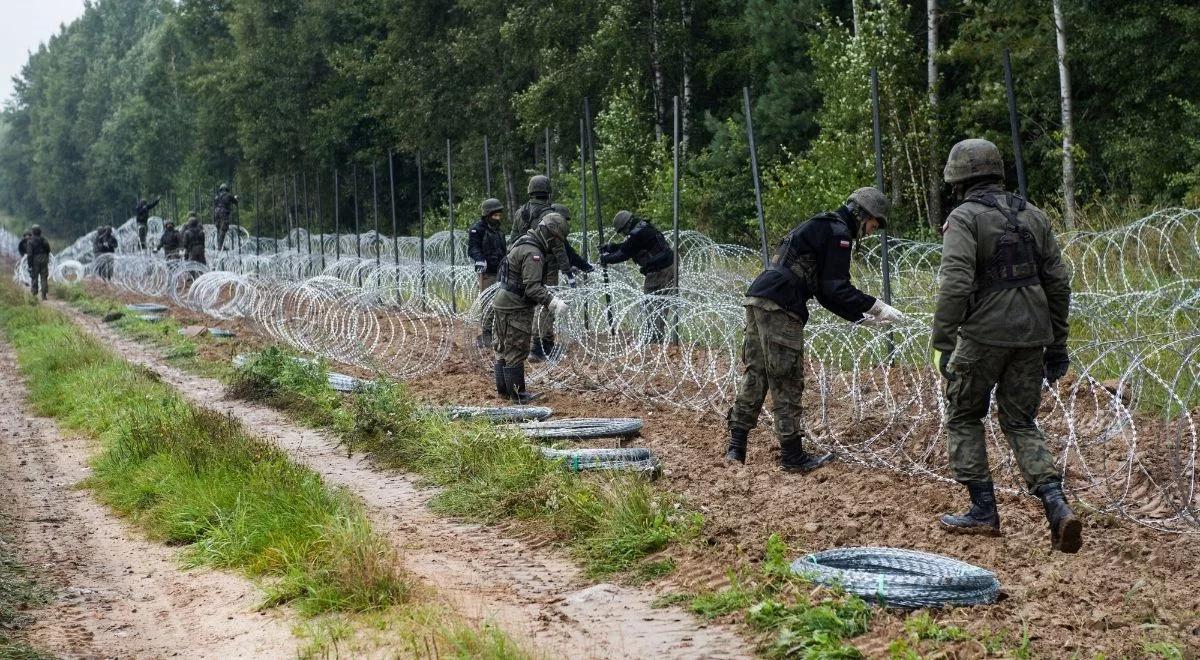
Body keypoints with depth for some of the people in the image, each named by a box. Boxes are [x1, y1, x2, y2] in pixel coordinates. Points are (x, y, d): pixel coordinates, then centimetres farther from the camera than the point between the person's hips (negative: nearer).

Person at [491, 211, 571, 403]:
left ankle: (503, 388, 27)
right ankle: (518, 394, 2)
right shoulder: (532, 253, -21)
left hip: (504, 303, 11)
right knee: (516, 351, -3)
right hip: (516, 308, -11)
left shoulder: (524, 243, 12)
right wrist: (552, 301, -30)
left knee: (504, 349, 17)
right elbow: (532, 287, -27)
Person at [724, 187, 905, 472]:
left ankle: (736, 447, 14)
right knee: (787, 383, -3)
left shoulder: (822, 227, 28)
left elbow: (827, 292, 28)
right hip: (779, 307, -10)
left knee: (755, 374, 12)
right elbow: (836, 289, -10)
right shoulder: (838, 232, -4)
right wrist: (877, 306, -4)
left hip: (757, 299, 10)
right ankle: (793, 456, 2)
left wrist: (862, 316, 23)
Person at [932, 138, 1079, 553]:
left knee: (963, 416, 13)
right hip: (1031, 332, 6)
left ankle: (983, 510, 11)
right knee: (1020, 422, 13)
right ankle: (1056, 506, -5)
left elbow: (955, 284, -20)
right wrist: (1057, 344, 18)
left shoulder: (964, 218, -7)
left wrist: (942, 343, -18)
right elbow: (1058, 282, 12)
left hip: (984, 335, -6)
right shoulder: (1031, 215, 12)